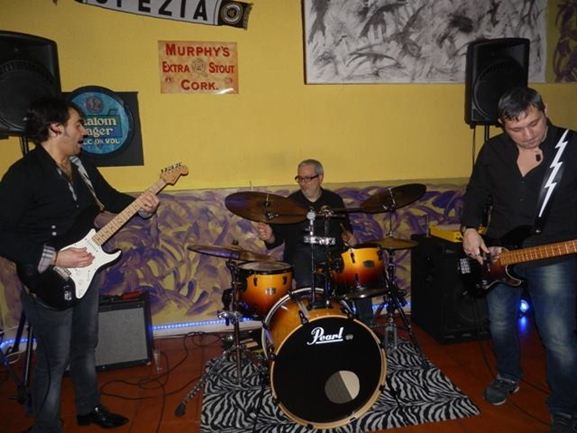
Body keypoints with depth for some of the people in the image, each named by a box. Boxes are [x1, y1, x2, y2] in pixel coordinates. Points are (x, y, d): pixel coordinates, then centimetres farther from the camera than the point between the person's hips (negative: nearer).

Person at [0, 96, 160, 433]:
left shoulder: (81, 163, 4)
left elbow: (110, 197, 11)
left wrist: (142, 205, -8)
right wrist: (55, 257, -26)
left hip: (87, 270, 8)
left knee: (86, 345, 22)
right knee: (55, 360, 8)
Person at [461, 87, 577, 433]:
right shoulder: (494, 150, -1)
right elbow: (477, 194, 9)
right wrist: (470, 230, -4)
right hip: (496, 253, 4)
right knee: (501, 326, 18)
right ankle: (509, 377, 46)